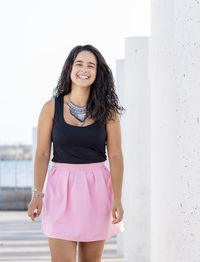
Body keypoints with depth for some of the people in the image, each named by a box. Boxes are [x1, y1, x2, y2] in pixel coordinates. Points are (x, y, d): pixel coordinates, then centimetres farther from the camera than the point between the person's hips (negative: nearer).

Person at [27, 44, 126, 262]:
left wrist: (117, 199, -6)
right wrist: (37, 194, -4)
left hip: (96, 188, 1)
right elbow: (42, 154, 2)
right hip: (62, 188, -1)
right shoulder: (51, 107, 0)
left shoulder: (107, 111, 1)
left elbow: (115, 156, 0)